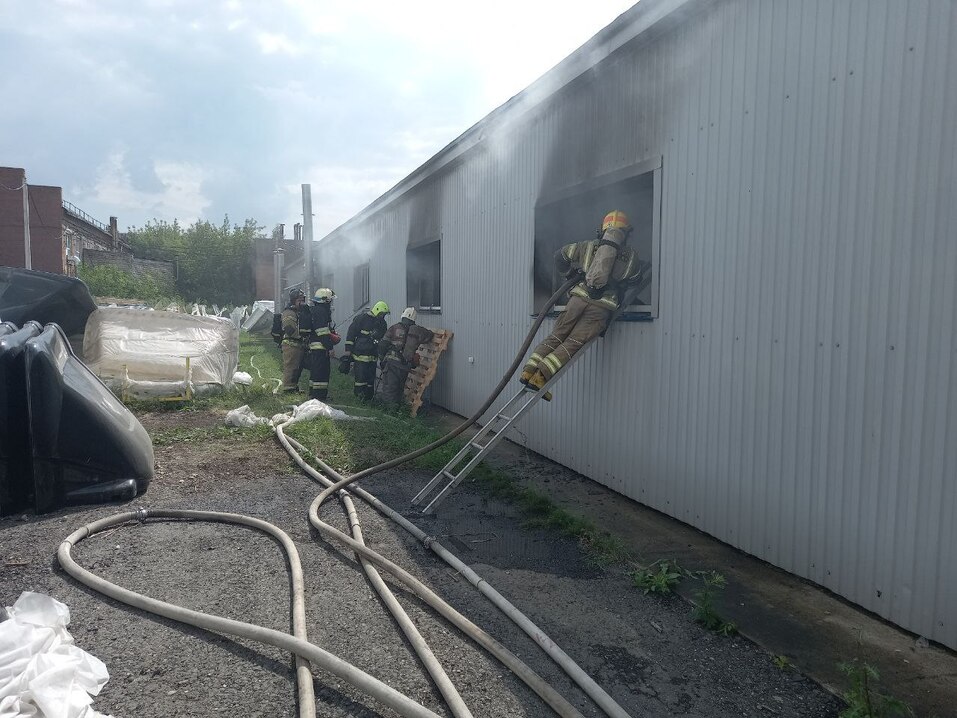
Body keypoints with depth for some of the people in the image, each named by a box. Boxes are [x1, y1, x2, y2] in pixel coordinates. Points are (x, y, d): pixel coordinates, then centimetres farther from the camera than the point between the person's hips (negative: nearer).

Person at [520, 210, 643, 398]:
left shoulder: (590, 245, 17)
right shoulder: (631, 256, 15)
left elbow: (561, 255, 20)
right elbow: (635, 278, 32)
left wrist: (570, 273, 35)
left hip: (579, 297, 2)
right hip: (602, 306, -2)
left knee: (555, 337, 7)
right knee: (572, 344, -7)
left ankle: (529, 371, -5)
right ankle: (540, 376, -20)